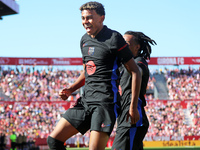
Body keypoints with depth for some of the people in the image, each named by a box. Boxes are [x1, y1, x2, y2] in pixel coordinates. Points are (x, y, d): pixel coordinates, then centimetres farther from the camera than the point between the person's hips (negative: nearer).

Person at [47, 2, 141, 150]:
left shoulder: (114, 38, -8)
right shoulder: (84, 40, 15)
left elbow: (135, 72, -7)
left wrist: (133, 106, -11)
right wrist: (70, 89, 10)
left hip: (105, 102, -8)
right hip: (86, 100, 8)